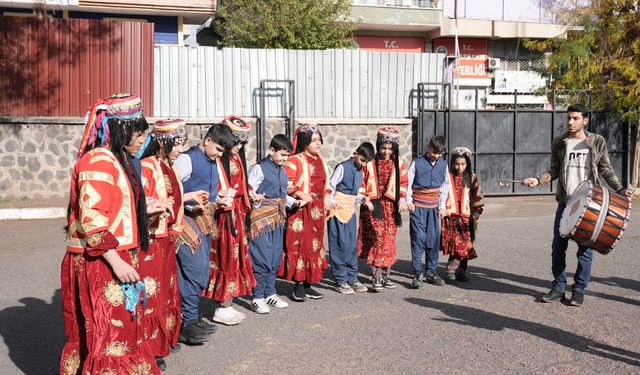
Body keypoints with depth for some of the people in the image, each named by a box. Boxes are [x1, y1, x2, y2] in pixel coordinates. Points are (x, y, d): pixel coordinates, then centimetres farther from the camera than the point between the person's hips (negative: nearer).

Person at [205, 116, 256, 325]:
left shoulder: (237, 158, 13)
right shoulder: (216, 160, -13)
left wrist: (249, 194, 12)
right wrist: (221, 195, -28)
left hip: (237, 213, 9)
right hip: (223, 214, -8)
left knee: (237, 257, 10)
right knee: (225, 258, -4)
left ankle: (228, 304, 19)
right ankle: (222, 308, 6)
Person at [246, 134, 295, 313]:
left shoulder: (282, 170, 14)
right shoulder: (259, 169, -8)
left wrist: (293, 201, 7)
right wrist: (255, 199, -31)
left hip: (278, 219, 8)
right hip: (262, 218, -8)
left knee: (275, 258, 12)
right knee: (261, 258, -6)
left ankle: (270, 293, 24)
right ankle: (257, 297, 4)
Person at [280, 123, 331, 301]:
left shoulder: (320, 161, 16)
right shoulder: (294, 161, -8)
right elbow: (286, 185, -15)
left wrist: (327, 197, 9)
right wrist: (300, 194, -26)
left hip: (317, 211, 7)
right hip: (301, 210, -7)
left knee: (314, 245, 9)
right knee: (299, 245, -6)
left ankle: (308, 285, 18)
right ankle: (298, 285, 4)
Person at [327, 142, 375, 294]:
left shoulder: (360, 171, 14)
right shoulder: (343, 167, -9)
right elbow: (331, 186, -10)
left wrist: (362, 198, 2)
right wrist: (331, 202, -18)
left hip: (351, 210, 7)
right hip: (338, 209, -7)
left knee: (352, 245, 8)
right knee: (340, 245, -5)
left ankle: (352, 278, 16)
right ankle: (340, 280, 2)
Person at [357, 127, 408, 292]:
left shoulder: (398, 164, 9)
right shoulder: (369, 163, 0)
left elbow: (403, 183, 12)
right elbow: (361, 183, 2)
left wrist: (402, 198, -2)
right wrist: (365, 200, -8)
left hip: (391, 206, 4)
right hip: (373, 205, -3)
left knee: (389, 240, 6)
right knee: (378, 237, -14)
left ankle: (385, 275, 18)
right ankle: (376, 277, -11)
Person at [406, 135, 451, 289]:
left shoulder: (443, 165, 9)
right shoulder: (417, 163, -2)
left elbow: (445, 186, 15)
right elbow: (408, 183, 0)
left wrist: (442, 206, 11)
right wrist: (409, 201, -8)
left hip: (433, 207, 4)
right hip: (418, 206, -4)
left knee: (434, 239, 5)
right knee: (418, 238, -8)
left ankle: (431, 272, 15)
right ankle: (417, 273, -4)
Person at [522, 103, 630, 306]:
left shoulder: (598, 142, 1)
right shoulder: (559, 143, 5)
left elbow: (606, 169, 6)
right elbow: (554, 170, 9)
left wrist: (619, 189, -6)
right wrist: (538, 180, -8)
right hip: (565, 203, 2)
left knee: (585, 249, 3)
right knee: (558, 247, 3)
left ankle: (579, 290, 15)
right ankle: (558, 288, 15)